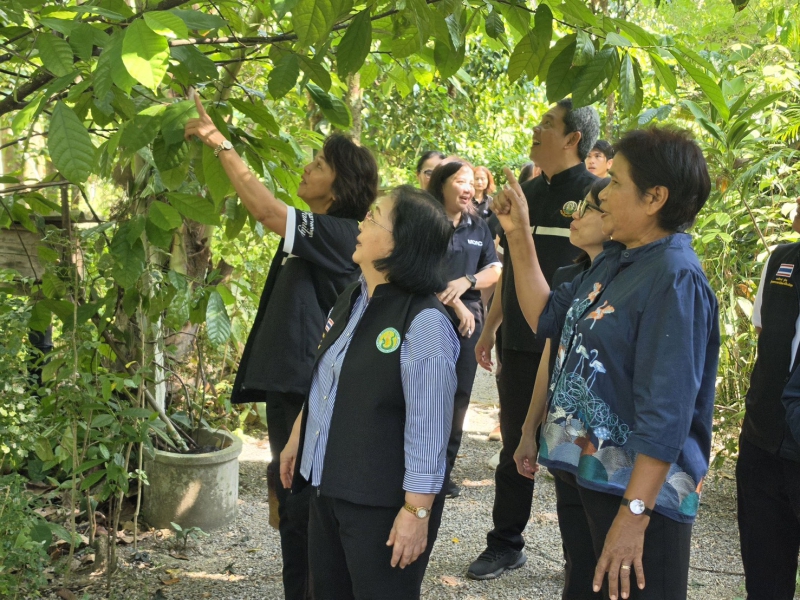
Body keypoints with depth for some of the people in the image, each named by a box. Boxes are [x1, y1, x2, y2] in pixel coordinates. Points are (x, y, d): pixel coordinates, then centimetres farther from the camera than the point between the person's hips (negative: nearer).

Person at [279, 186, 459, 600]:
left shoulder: (424, 322, -22)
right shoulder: (350, 301, 5)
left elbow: (427, 427, -22)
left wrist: (417, 511, -21)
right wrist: (297, 440, 22)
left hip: (381, 504, -8)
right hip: (327, 488, 8)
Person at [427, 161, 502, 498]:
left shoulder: (479, 228, 15)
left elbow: (494, 271, 9)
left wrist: (466, 281, -10)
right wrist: (455, 304, -13)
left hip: (469, 316, 5)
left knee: (460, 395, 4)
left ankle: (444, 471, 11)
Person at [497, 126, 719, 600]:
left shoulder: (675, 279, -22)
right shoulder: (613, 259, 6)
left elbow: (666, 414, -26)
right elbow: (546, 317, 12)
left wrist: (633, 515, -28)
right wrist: (520, 235, 6)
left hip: (637, 486, -9)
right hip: (579, 468, 9)